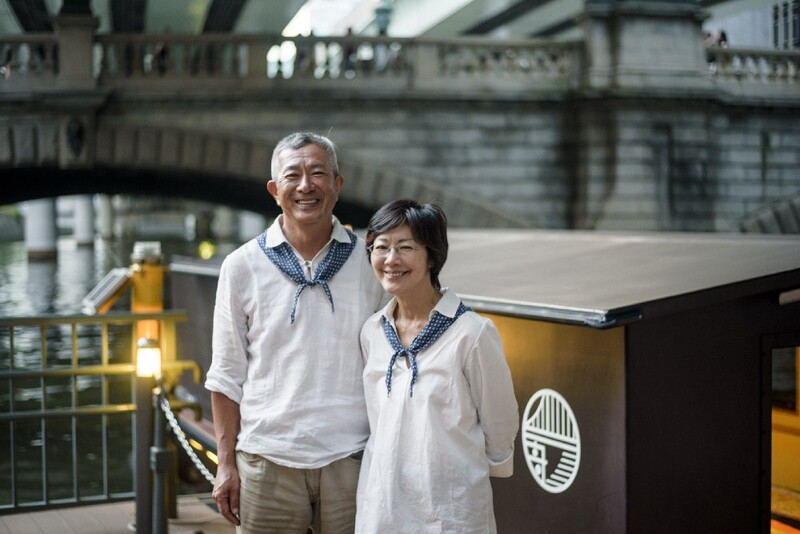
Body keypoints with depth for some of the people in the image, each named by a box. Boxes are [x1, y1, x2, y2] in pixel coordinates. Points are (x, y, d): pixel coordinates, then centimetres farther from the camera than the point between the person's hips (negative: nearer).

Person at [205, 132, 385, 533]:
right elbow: (227, 375, 4)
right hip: (267, 459, 0)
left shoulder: (370, 261, 3)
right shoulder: (242, 266, 2)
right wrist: (226, 464, 1)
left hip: (351, 458, 1)